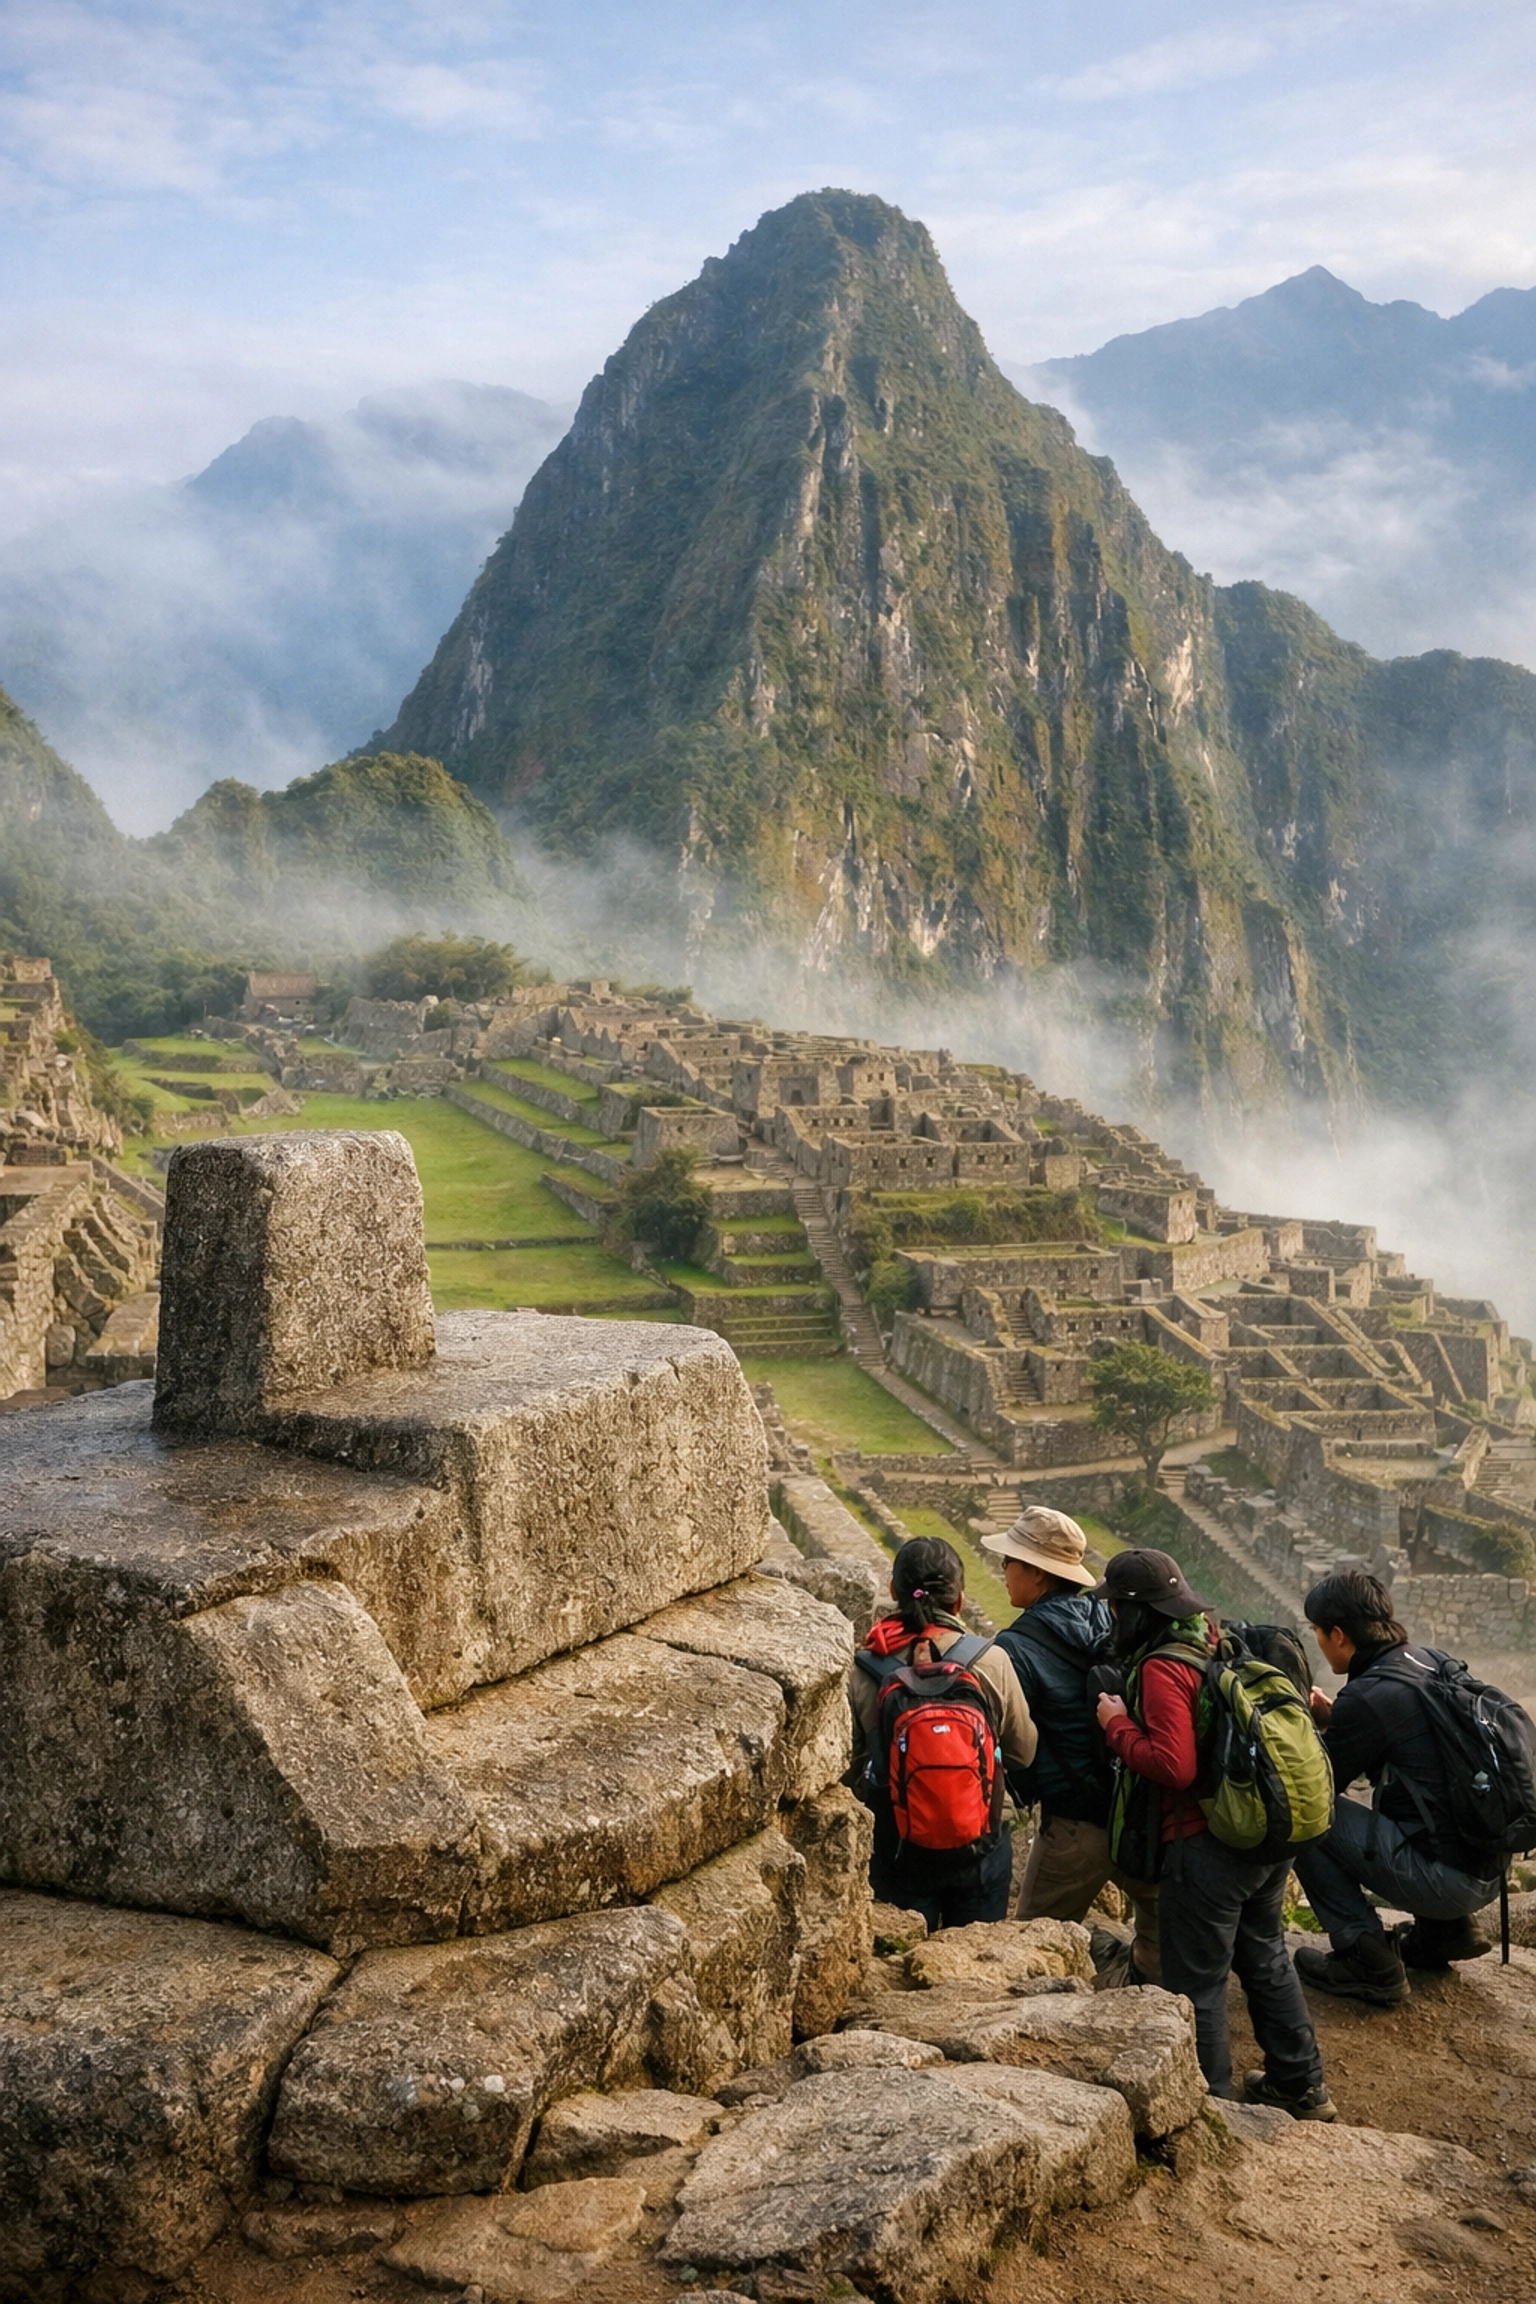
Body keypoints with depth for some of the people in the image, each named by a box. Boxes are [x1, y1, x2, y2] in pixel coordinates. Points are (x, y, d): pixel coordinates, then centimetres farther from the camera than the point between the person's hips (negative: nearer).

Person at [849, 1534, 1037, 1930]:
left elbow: (852, 1773, -4)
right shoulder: (991, 1663, -15)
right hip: (980, 1850, 0)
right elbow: (1023, 1753, -2)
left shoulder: (863, 1674, -14)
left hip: (898, 1849, 0)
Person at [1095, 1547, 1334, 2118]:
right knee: (1265, 1958, 24)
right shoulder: (1223, 1644, 6)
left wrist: (1117, 1725, -13)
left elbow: (1173, 1765, -25)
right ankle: (1301, 2085, 35)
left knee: (1197, 1981, 6)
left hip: (1206, 1845, -9)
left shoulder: (1164, 1668, -19)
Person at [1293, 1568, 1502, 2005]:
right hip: (1489, 1870, 9)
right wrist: (1333, 1717, 15)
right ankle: (1444, 1929, 24)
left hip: (1446, 1879, -9)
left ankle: (1367, 1962, -2)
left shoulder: (1367, 1697, -18)